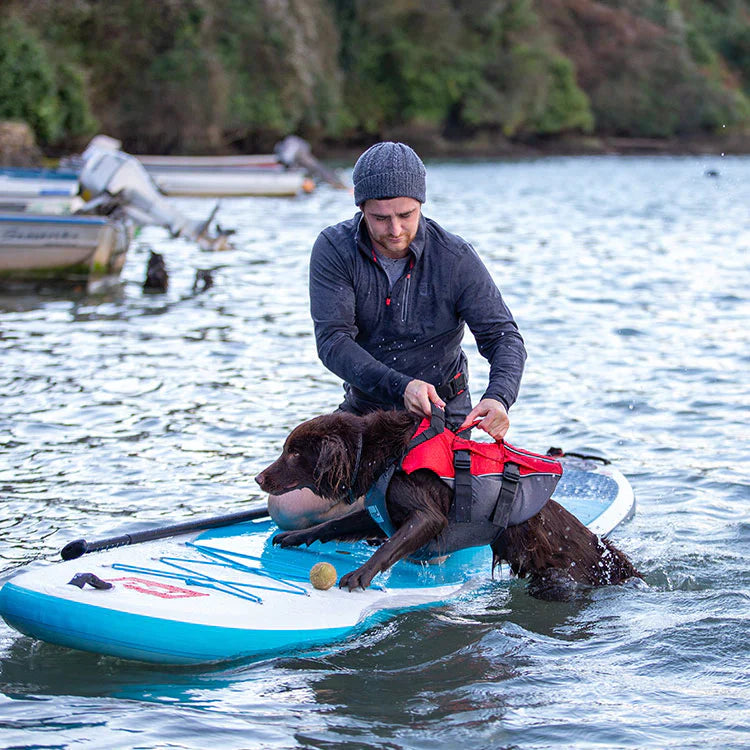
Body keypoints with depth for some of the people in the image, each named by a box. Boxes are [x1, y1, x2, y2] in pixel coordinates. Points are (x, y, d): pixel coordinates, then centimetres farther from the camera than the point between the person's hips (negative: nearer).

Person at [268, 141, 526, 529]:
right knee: (286, 508, -15)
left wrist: (498, 397, -36)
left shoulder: (455, 258, -14)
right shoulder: (334, 250, -13)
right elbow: (332, 341, -20)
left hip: (442, 410, -2)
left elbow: (504, 336, -13)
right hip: (365, 407, 2)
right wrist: (400, 386, -36)